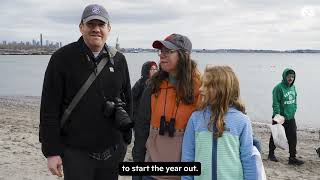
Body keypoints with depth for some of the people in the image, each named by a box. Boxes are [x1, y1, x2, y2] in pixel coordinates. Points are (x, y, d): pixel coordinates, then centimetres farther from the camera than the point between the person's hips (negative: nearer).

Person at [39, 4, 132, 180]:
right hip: (76, 152, -3)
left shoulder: (118, 60, 4)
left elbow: (127, 101, 11)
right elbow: (49, 108, -8)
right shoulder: (62, 58, -7)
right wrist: (51, 151, -10)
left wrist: (126, 139, 10)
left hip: (112, 151, 4)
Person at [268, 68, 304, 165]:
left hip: (290, 118, 6)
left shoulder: (293, 87, 6)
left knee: (293, 137, 4)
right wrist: (277, 116, -22)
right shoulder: (278, 88, -17)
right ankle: (271, 154, 26)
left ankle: (292, 157, 11)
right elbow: (275, 104, -18)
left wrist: (294, 110, 11)